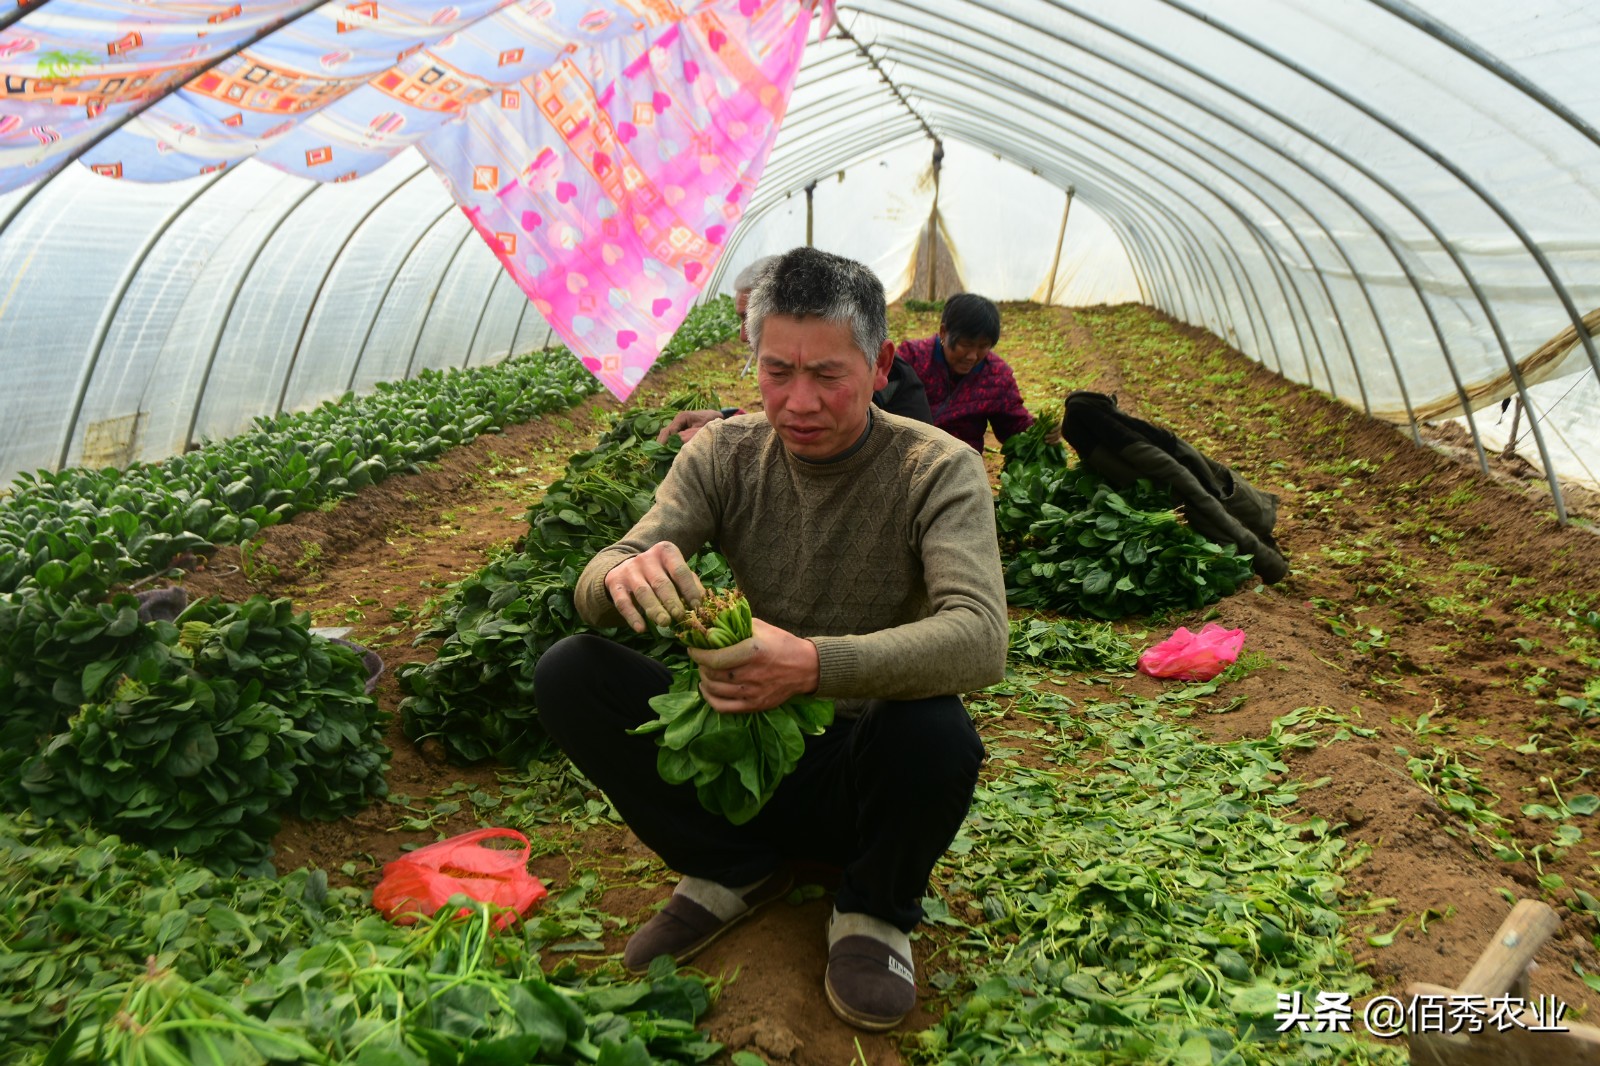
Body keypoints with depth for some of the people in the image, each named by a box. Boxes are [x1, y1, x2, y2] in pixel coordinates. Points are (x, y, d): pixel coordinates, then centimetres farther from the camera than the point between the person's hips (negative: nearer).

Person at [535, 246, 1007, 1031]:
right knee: (568, 674, -17)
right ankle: (734, 870, 3)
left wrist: (813, 664, -48)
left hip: (863, 774, -2)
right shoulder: (724, 454, -5)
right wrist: (626, 575, -40)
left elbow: (980, 639, -31)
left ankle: (876, 909, -1)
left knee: (935, 731, -37)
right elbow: (593, 587, -13)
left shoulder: (937, 468, -14)